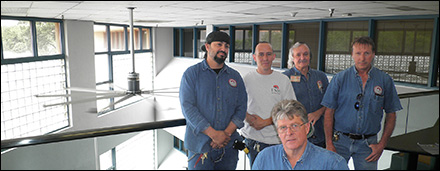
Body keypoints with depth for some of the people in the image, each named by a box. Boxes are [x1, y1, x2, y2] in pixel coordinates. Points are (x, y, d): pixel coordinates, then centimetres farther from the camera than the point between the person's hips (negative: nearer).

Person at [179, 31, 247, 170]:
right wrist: (213, 134, -17)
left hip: (229, 146, 3)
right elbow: (187, 107, -10)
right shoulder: (192, 73, -1)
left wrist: (227, 133, -12)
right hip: (200, 145, -3)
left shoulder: (235, 76, 9)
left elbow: (241, 108, 4)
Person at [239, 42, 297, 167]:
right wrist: (250, 120, -14)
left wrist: (266, 122, -11)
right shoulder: (246, 79, 4)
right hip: (253, 139, 0)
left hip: (277, 139, 0)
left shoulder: (283, 80, 4)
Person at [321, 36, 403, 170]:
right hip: (340, 140, -1)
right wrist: (329, 143, -6)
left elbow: (391, 115, 6)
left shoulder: (385, 81, 1)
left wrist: (381, 145, 0)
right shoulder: (340, 78, -3)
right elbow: (329, 112, -2)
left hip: (368, 143, 1)